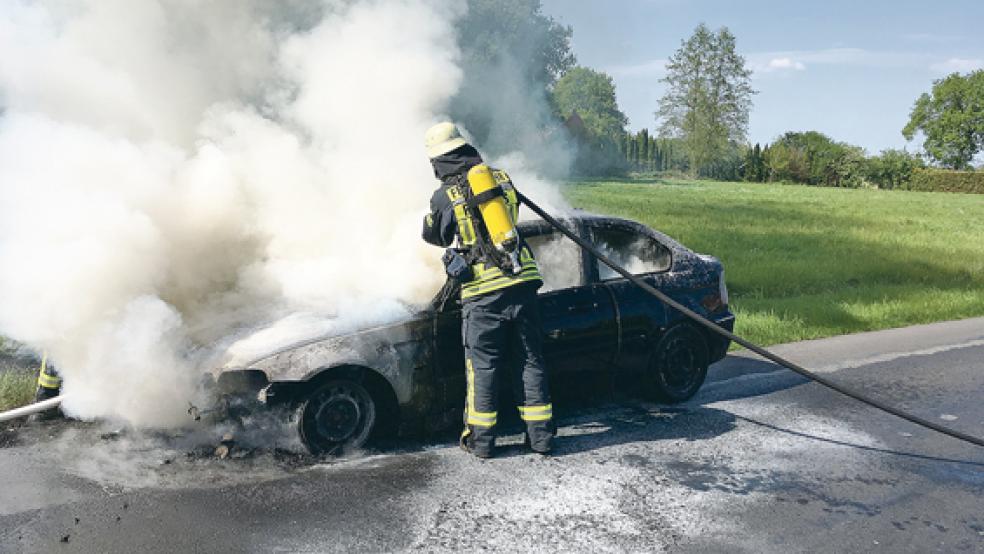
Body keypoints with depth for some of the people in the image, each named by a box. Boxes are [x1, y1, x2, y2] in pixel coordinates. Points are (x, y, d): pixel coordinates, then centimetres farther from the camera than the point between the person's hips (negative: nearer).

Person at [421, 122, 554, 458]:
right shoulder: (501, 178, 9)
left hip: (483, 292, -3)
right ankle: (540, 434, 18)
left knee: (482, 366, 8)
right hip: (522, 283, 4)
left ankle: (481, 439, 16)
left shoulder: (445, 195, -3)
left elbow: (433, 236, 13)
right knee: (529, 361, 12)